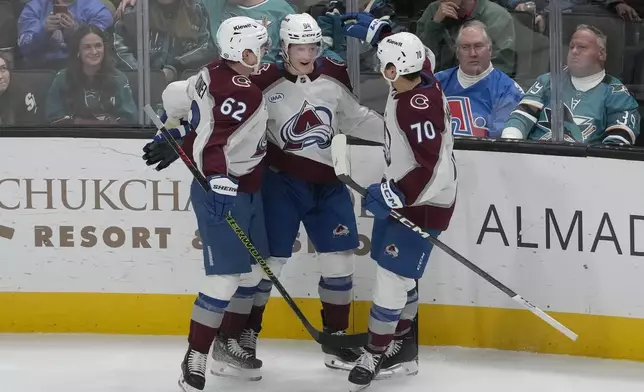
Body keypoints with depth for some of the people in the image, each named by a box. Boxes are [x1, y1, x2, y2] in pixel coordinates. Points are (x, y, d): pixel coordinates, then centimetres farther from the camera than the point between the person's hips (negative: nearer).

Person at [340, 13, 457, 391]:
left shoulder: (417, 108, -31)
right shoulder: (421, 75, -5)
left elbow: (430, 170, -33)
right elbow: (411, 49, 20)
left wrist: (394, 194, -30)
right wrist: (375, 30, 20)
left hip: (422, 204, -10)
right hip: (403, 195, 10)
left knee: (393, 275, -7)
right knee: (400, 273, 17)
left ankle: (375, 354, 1)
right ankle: (403, 346, 27)